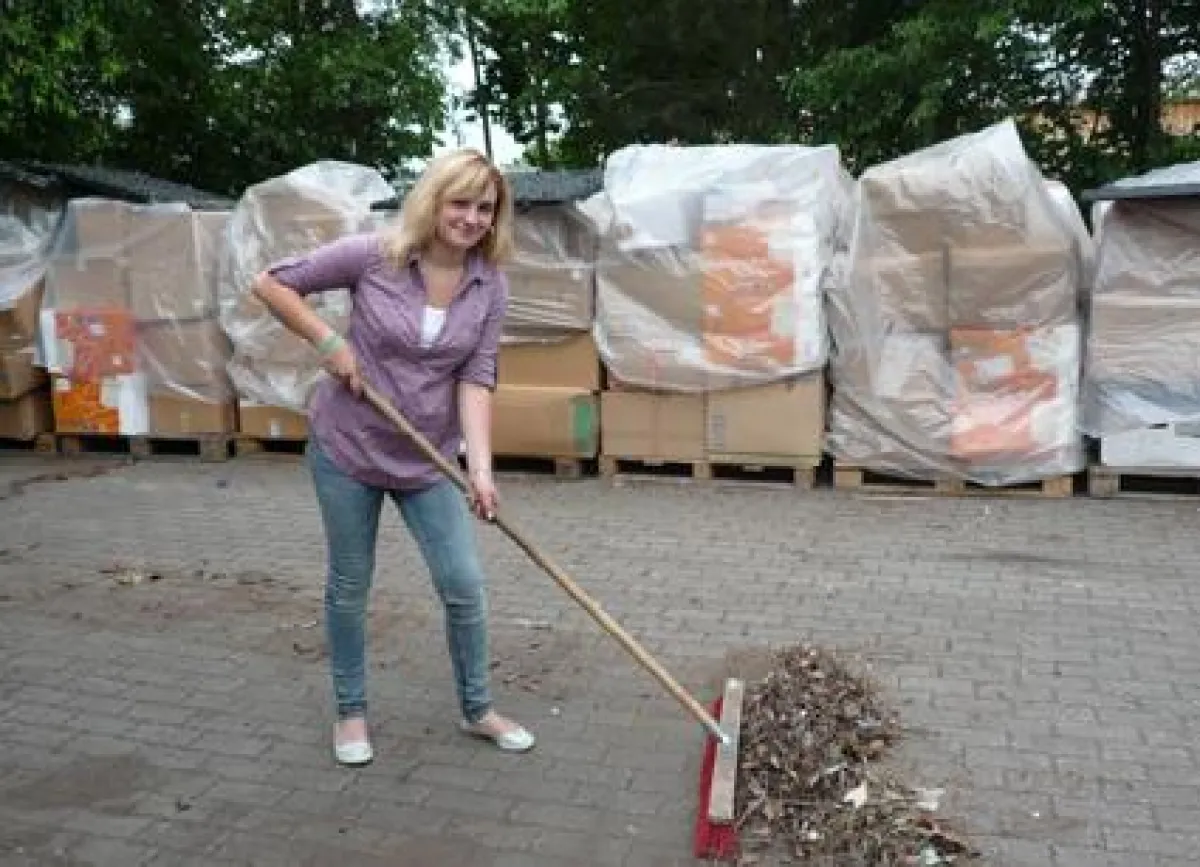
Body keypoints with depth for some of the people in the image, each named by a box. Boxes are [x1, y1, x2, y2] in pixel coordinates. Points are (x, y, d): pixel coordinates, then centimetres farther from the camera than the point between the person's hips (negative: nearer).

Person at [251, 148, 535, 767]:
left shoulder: (490, 287, -8)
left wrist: (481, 466, -24)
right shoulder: (372, 255, -15)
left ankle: (477, 709, 24)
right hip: (346, 446, -2)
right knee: (349, 585, 10)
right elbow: (271, 283, -7)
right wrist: (329, 344, -17)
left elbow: (476, 379, -13)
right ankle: (351, 711, 31)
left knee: (464, 584, 2)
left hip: (428, 459, 2)